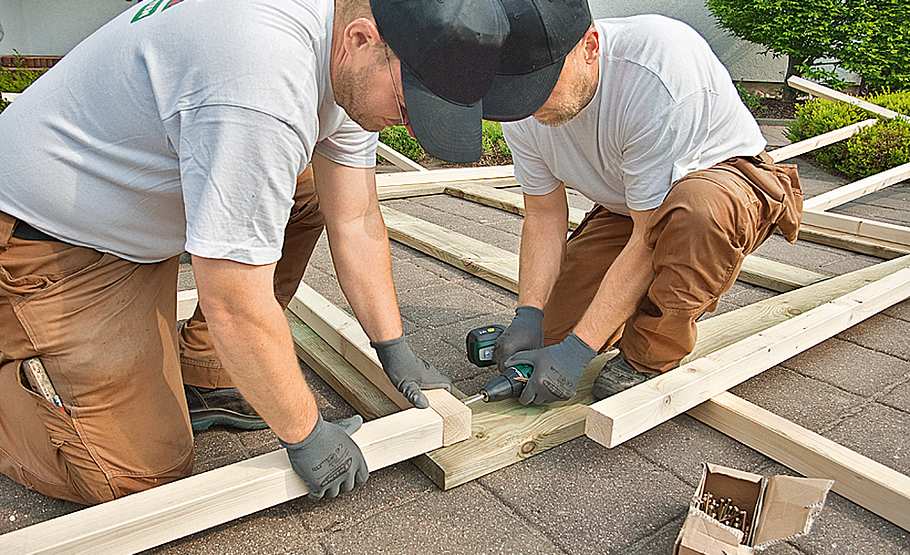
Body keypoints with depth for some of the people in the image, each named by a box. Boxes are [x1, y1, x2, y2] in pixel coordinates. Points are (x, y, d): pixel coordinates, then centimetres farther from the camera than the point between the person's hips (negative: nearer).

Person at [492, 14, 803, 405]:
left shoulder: (658, 71, -36)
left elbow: (650, 235, -33)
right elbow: (544, 216, -9)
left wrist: (578, 349, -33)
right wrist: (528, 315, -21)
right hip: (624, 208, 5)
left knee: (697, 205, -42)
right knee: (555, 327, -5)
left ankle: (649, 362, -18)